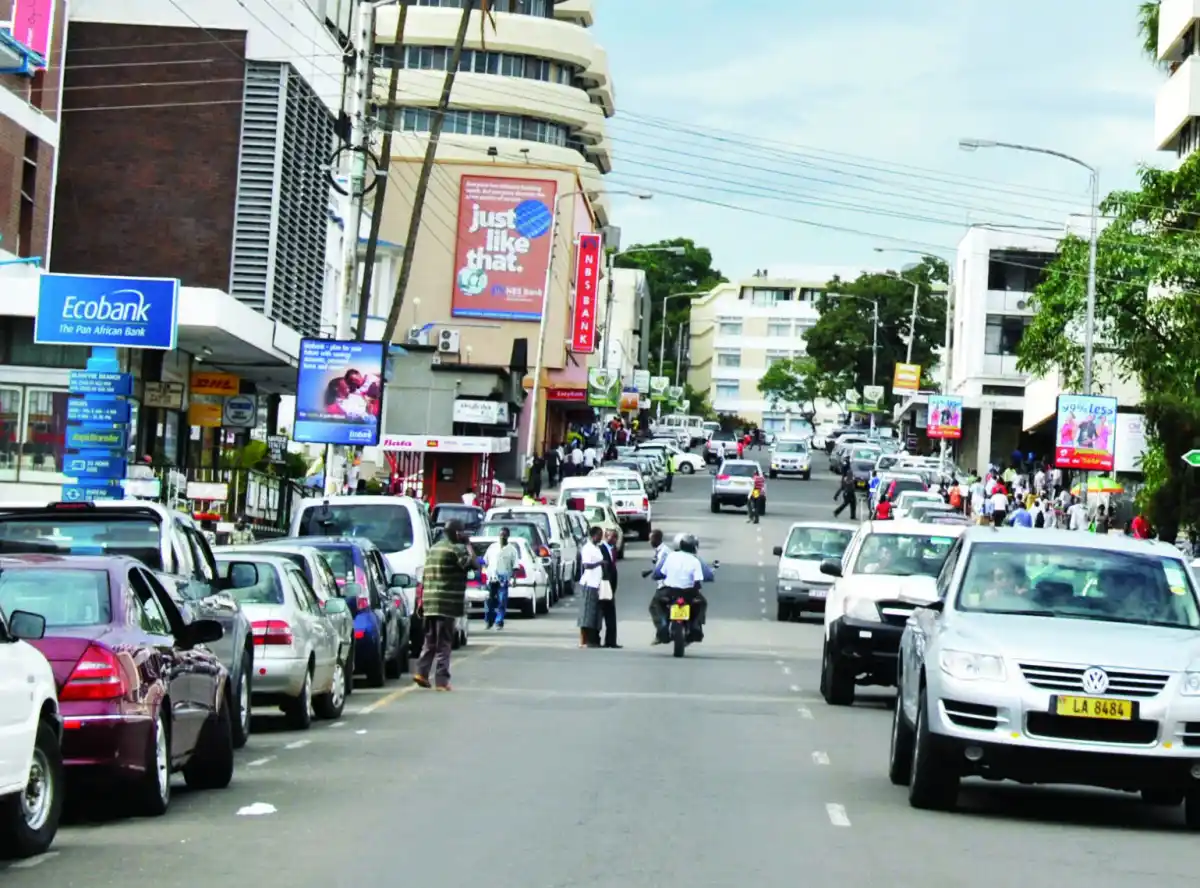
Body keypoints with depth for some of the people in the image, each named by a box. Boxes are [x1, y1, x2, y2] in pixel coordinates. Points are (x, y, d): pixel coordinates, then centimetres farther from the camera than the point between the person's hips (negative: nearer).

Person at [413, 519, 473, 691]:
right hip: (447, 604, -7)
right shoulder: (455, 550, -11)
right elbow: (472, 564, -15)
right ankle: (442, 680, -3)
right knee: (444, 643, -3)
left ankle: (421, 672, 7)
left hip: (430, 603, 7)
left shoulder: (433, 548, 16)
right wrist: (468, 546, -2)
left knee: (430, 640, 17)